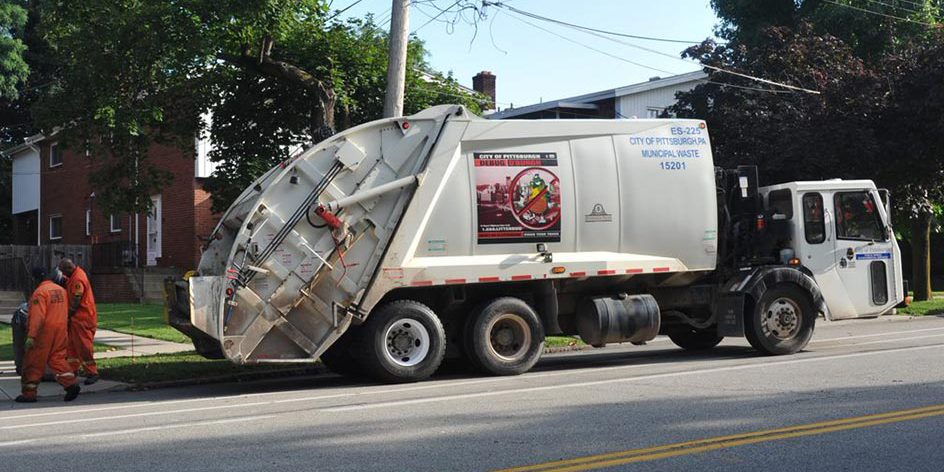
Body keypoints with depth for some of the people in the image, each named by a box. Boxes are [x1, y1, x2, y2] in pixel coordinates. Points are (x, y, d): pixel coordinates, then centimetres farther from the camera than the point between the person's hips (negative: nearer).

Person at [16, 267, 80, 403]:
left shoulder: (40, 292, -13)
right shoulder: (61, 290, 10)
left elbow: (37, 316, -21)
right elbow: (66, 311, 17)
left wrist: (31, 336, -23)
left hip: (45, 331, -7)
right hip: (61, 330, 7)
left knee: (34, 362, 3)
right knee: (57, 358, 12)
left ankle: (29, 393, 9)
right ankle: (71, 384, -5)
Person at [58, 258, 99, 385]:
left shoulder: (78, 279, -21)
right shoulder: (74, 275, 10)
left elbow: (76, 302, -21)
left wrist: (68, 315, -11)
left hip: (82, 318, -10)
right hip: (76, 318, 10)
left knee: (84, 346, -6)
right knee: (72, 344, 15)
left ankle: (92, 373, -2)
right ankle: (73, 369, 24)